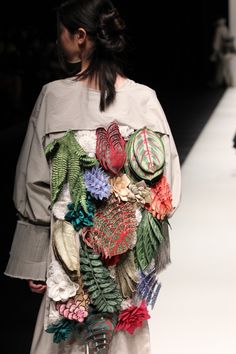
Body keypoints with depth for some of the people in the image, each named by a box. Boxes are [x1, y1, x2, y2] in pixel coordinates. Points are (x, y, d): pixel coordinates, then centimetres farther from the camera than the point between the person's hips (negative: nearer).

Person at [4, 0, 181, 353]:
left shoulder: (54, 96, -12)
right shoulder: (145, 98, -6)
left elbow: (34, 185, -9)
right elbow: (169, 185, -2)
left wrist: (34, 263, -1)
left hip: (73, 251, -2)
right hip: (131, 256, 2)